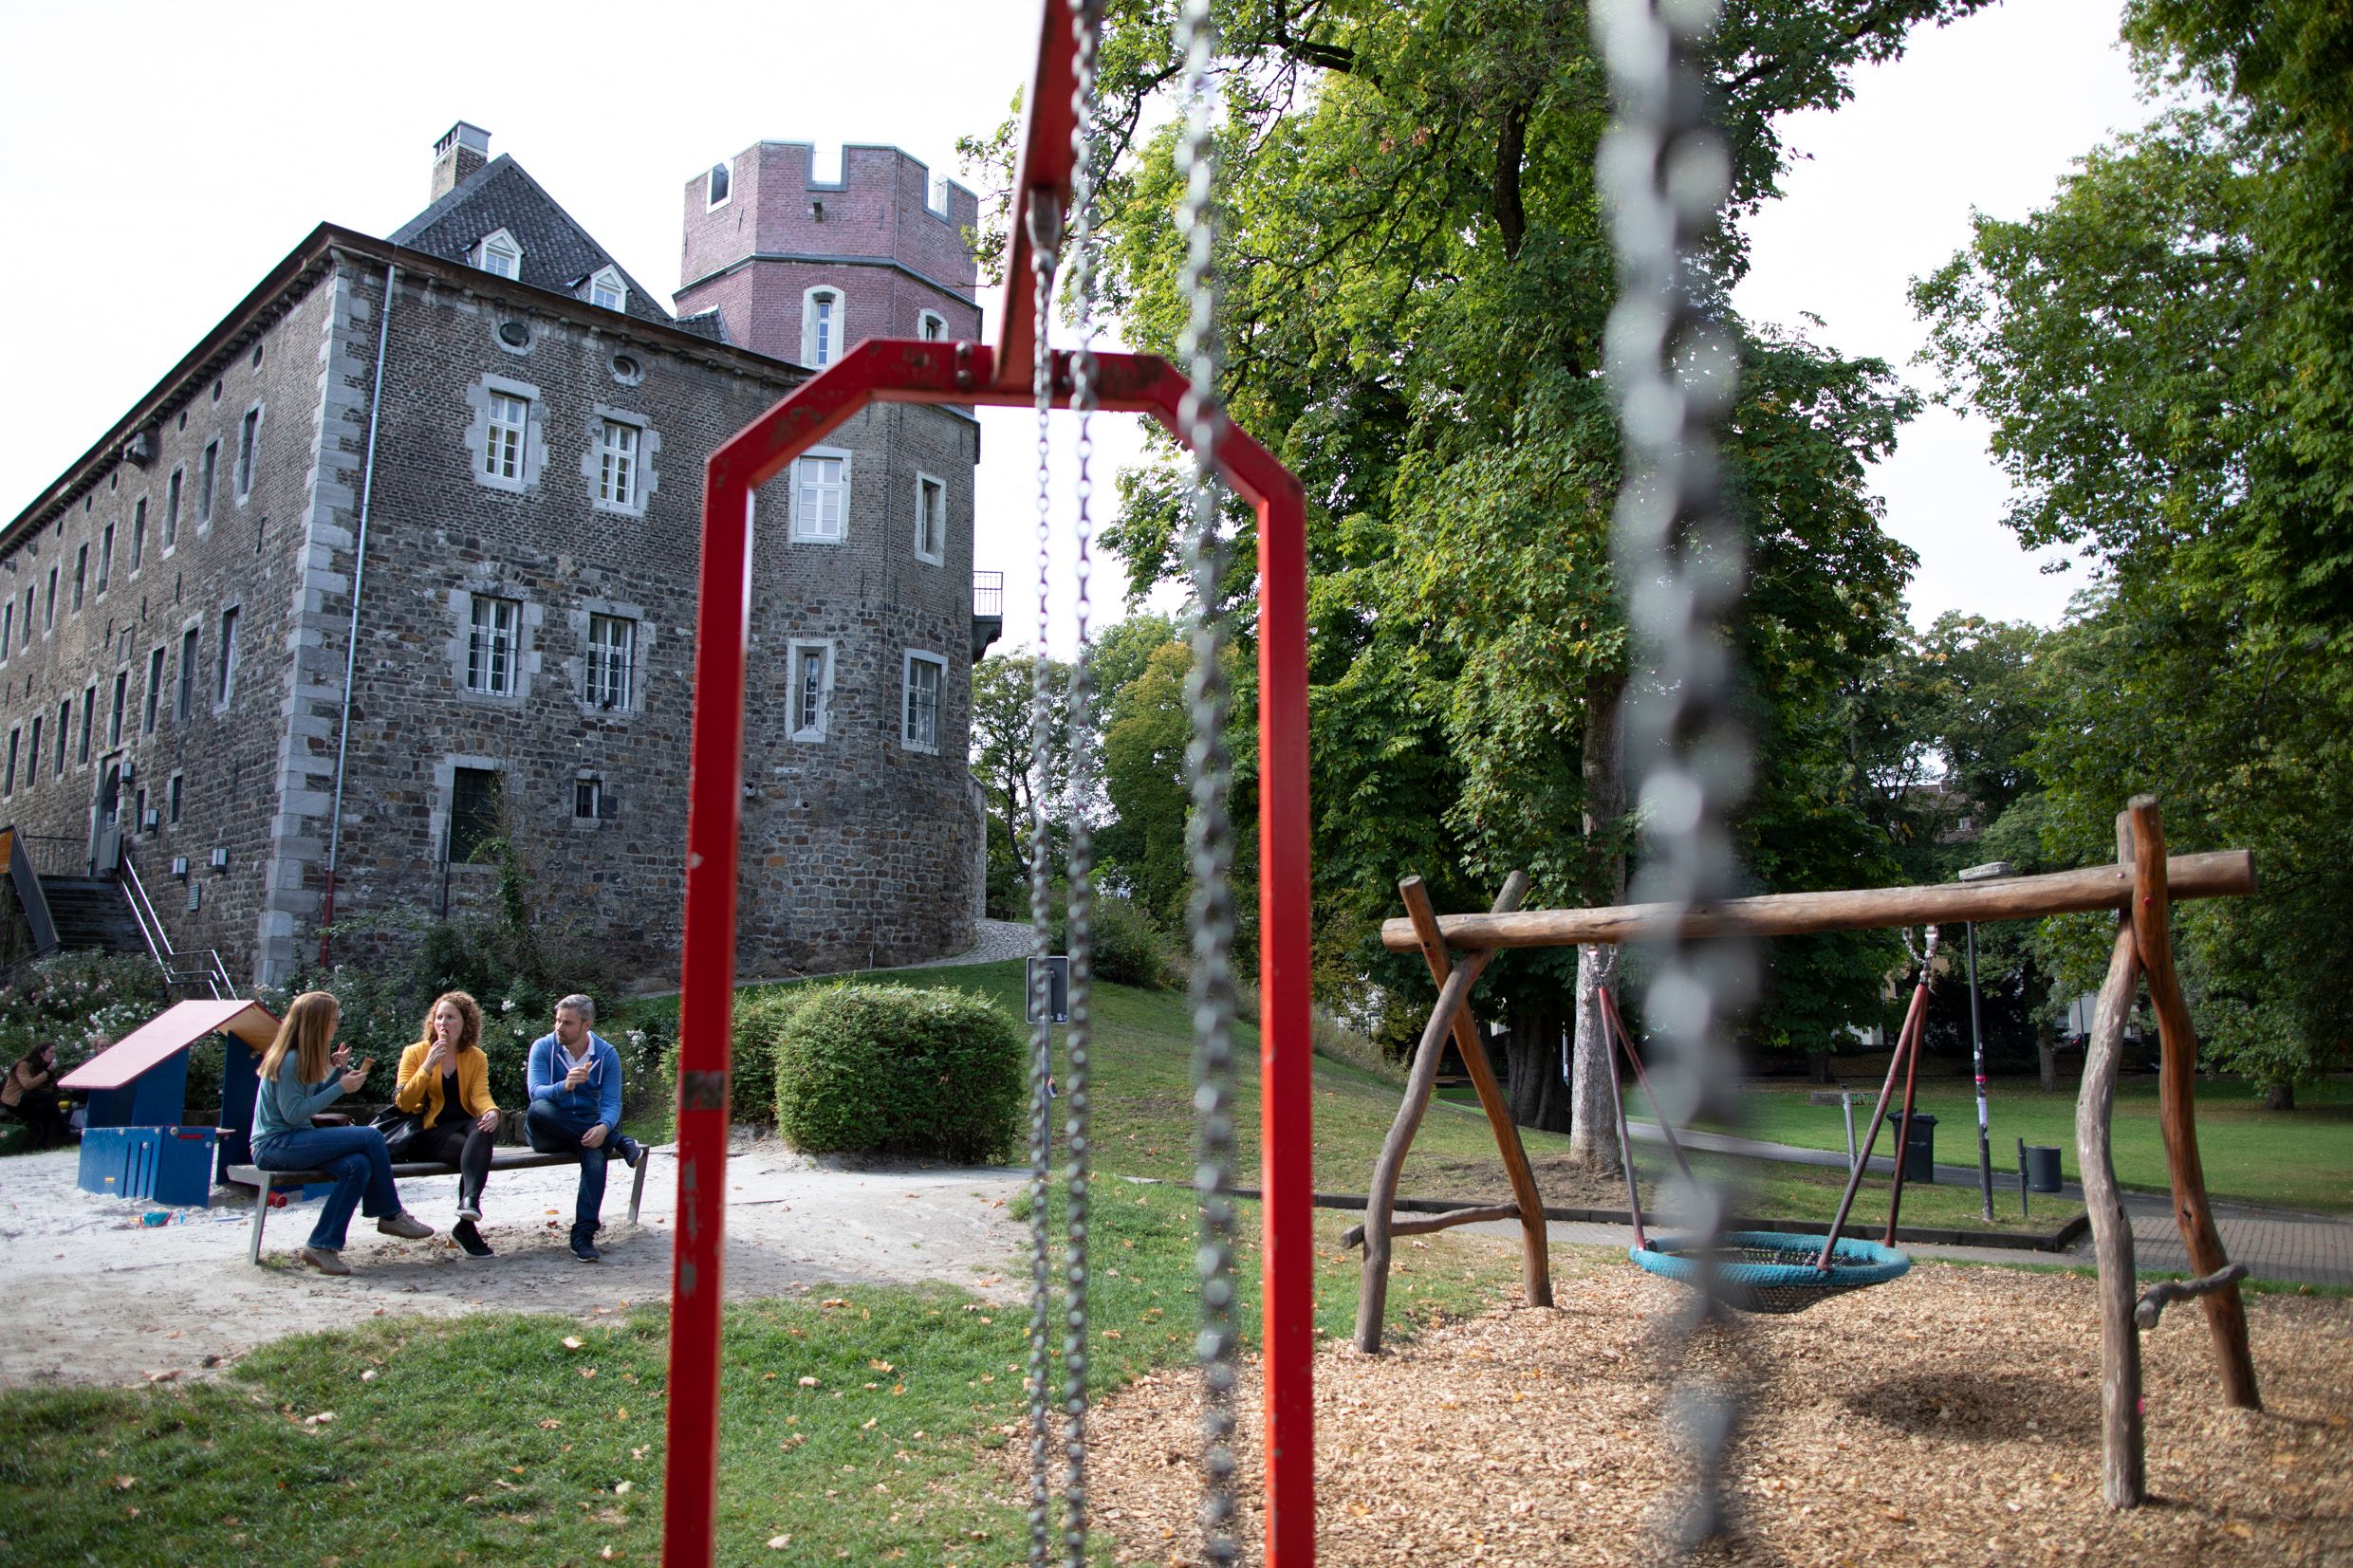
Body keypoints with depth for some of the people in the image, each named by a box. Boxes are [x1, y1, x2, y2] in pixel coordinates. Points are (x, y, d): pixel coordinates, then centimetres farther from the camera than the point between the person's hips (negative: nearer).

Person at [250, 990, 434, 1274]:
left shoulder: (302, 1057, 14)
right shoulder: (289, 1060, -15)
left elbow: (314, 1100, 21)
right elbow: (293, 1114, -20)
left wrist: (338, 1071, 6)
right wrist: (340, 1088, -15)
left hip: (292, 1141, 9)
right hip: (275, 1146, -9)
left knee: (359, 1165, -18)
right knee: (370, 1137, -20)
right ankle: (391, 1215, -7)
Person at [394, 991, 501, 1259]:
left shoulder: (476, 1057, 11)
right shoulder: (415, 1053, 3)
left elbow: (480, 1095, -5)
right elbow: (403, 1103, -8)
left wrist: (491, 1111, -29)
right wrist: (428, 1067, -18)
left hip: (467, 1124, 2)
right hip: (430, 1133, -2)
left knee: (484, 1129, -35)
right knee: (474, 1151, -32)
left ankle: (469, 1200, -48)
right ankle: (467, 1227, -30)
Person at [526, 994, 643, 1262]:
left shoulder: (606, 1054, -1)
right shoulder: (543, 1047, -5)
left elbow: (611, 1102, -9)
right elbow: (536, 1092, -19)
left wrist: (603, 1127, -32)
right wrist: (565, 1086, -41)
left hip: (588, 1128, 0)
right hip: (548, 1135, 0)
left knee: (596, 1153, -35)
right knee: (537, 1110, -35)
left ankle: (583, 1234, -34)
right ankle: (618, 1143, -23)